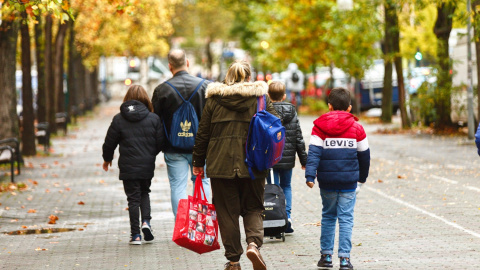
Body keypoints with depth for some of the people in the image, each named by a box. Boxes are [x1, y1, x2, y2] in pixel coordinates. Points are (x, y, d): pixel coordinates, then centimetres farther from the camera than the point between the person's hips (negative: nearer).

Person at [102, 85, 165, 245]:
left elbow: (109, 143, 1)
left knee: (133, 198, 5)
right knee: (144, 193, 21)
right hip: (147, 166, 1)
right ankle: (146, 221, -3)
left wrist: (107, 158, 21)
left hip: (128, 167, -1)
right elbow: (161, 143, 0)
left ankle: (135, 235, 2)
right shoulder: (154, 118, -2)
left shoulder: (119, 119, -3)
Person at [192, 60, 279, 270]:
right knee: (253, 208, 11)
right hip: (252, 165, 0)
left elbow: (203, 134, 6)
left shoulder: (214, 99, 5)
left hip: (221, 164, 0)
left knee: (227, 211, 7)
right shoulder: (261, 98, 2)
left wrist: (198, 162, 15)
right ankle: (253, 243, -15)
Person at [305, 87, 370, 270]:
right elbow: (364, 154, 8)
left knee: (328, 216, 15)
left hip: (327, 180, 1)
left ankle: (326, 255, 17)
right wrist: (363, 176, 23)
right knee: (346, 218, 1)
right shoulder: (356, 127, 1)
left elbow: (314, 152, -11)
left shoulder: (320, 126, -2)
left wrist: (310, 175, -17)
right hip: (349, 180, -1)